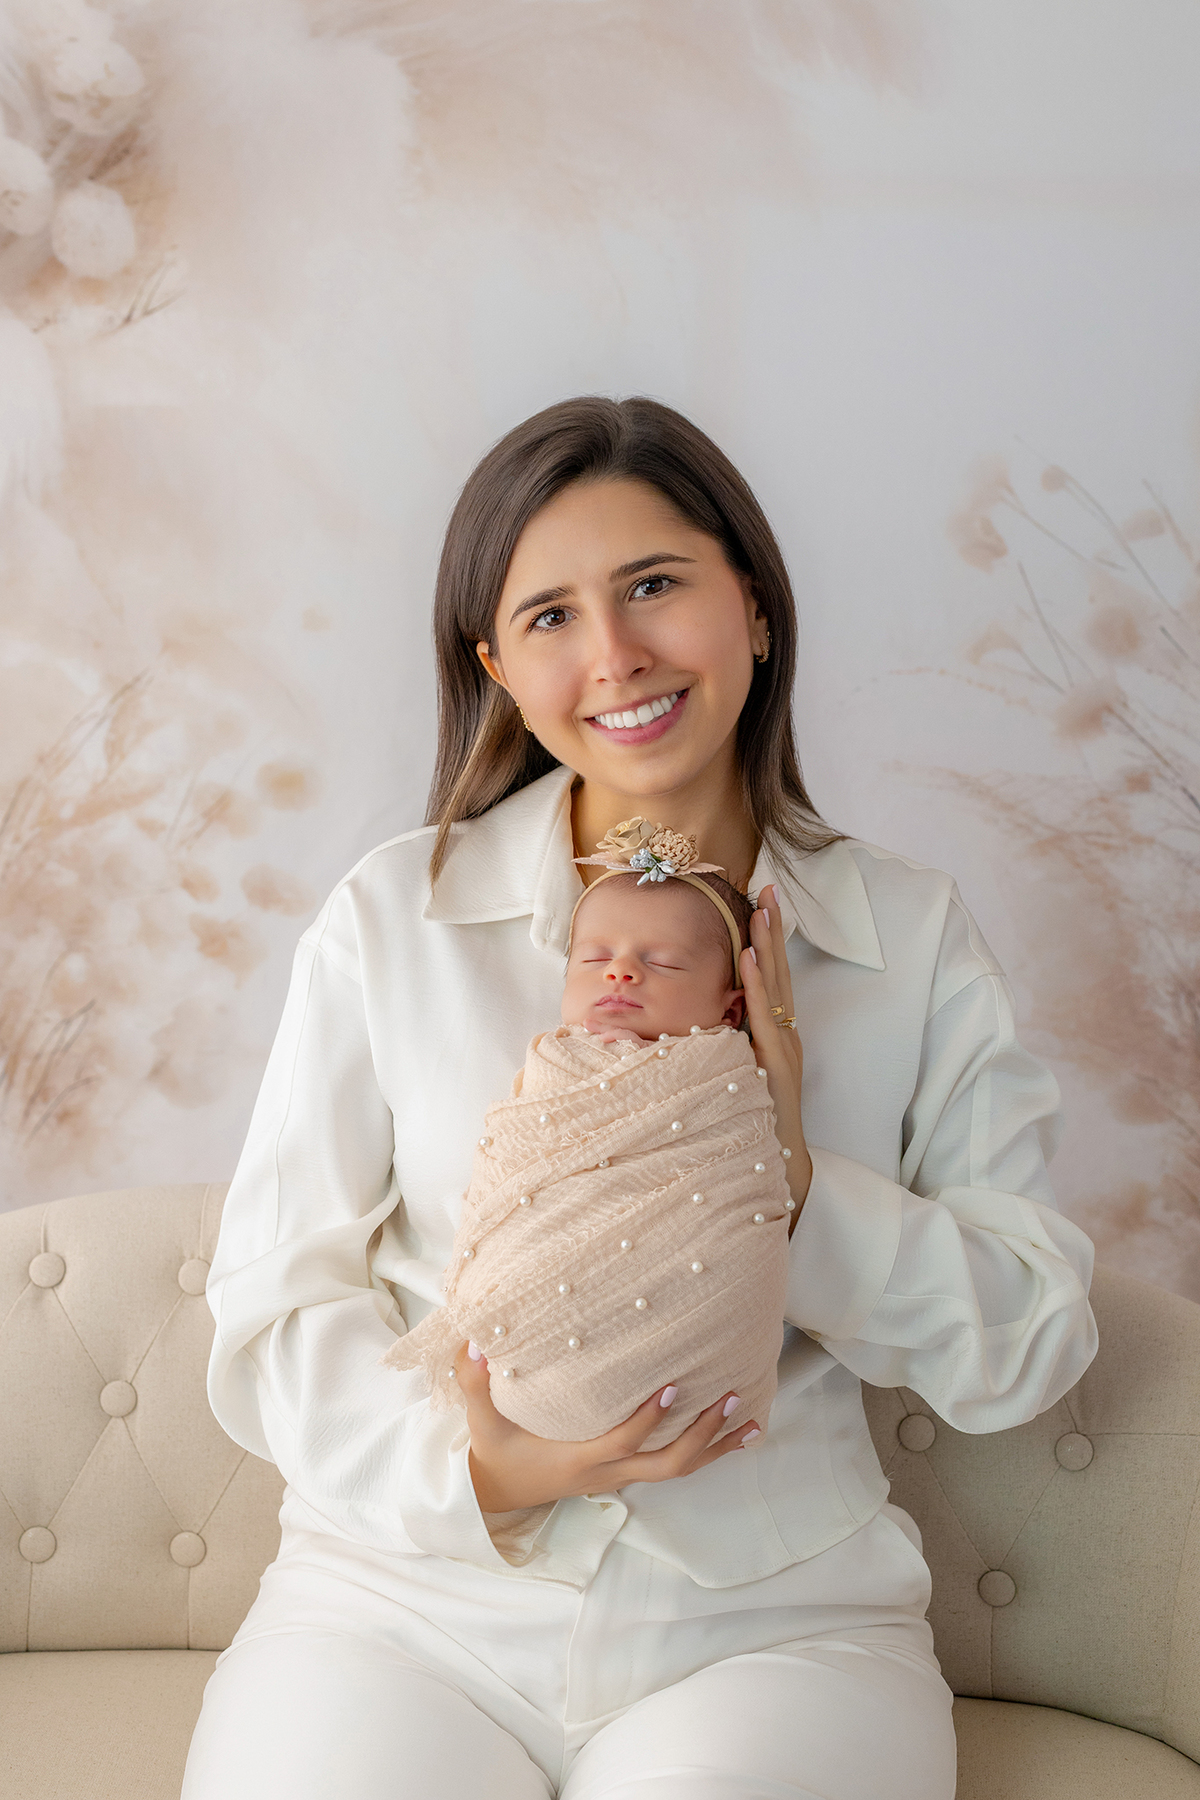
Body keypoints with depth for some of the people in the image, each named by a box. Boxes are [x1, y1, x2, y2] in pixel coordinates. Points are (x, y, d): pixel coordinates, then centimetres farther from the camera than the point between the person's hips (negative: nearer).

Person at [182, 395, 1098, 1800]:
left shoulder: (914, 938, 4)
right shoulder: (391, 920, 1)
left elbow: (1030, 1350, 3)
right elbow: (276, 1316, 1)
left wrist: (799, 1184, -12)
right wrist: (473, 1465, -18)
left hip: (776, 1622, 0)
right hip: (407, 1605, 0)